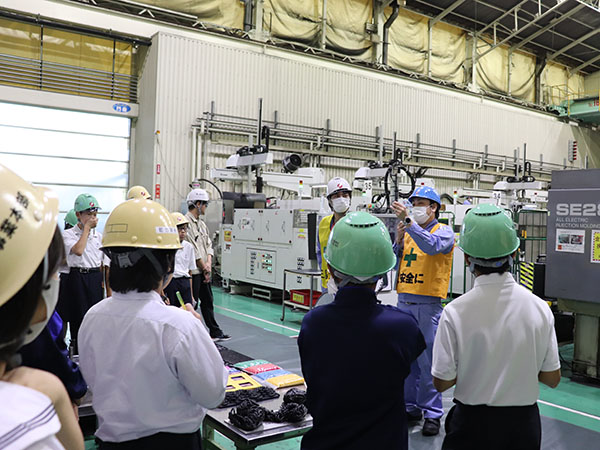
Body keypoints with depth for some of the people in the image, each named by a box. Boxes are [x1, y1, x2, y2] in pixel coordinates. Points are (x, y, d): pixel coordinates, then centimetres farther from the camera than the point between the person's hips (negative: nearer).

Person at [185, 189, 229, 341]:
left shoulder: (202, 224, 15)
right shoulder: (186, 222, -15)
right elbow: (192, 249, -17)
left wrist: (209, 263, -2)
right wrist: (204, 267, -9)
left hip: (204, 271, 9)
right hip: (193, 271, -9)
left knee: (208, 301, 15)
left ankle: (215, 332, 24)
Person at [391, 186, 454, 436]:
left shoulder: (444, 232, -2)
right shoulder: (408, 232, 15)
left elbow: (431, 246, -25)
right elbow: (393, 263, 10)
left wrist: (408, 220, -30)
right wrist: (398, 240, -5)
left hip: (428, 305, -6)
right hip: (404, 301, 6)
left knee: (428, 361, -3)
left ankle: (433, 413, 7)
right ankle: (411, 407, 24)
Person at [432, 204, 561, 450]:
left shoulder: (454, 312, -20)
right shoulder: (540, 308, -11)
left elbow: (442, 382, -13)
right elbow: (552, 378, -3)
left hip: (472, 423, -3)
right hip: (524, 422, 3)